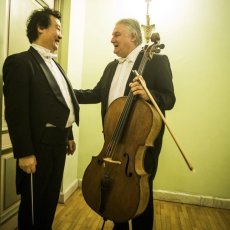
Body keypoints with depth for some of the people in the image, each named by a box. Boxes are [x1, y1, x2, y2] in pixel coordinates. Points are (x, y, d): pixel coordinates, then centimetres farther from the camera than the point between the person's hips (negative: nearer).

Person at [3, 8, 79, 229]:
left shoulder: (54, 64, 16)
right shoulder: (19, 62, -11)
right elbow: (16, 112, -18)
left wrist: (69, 136, 16)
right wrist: (24, 152, -20)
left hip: (58, 141, 8)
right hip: (40, 144, -8)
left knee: (50, 200, 22)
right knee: (33, 203, 10)